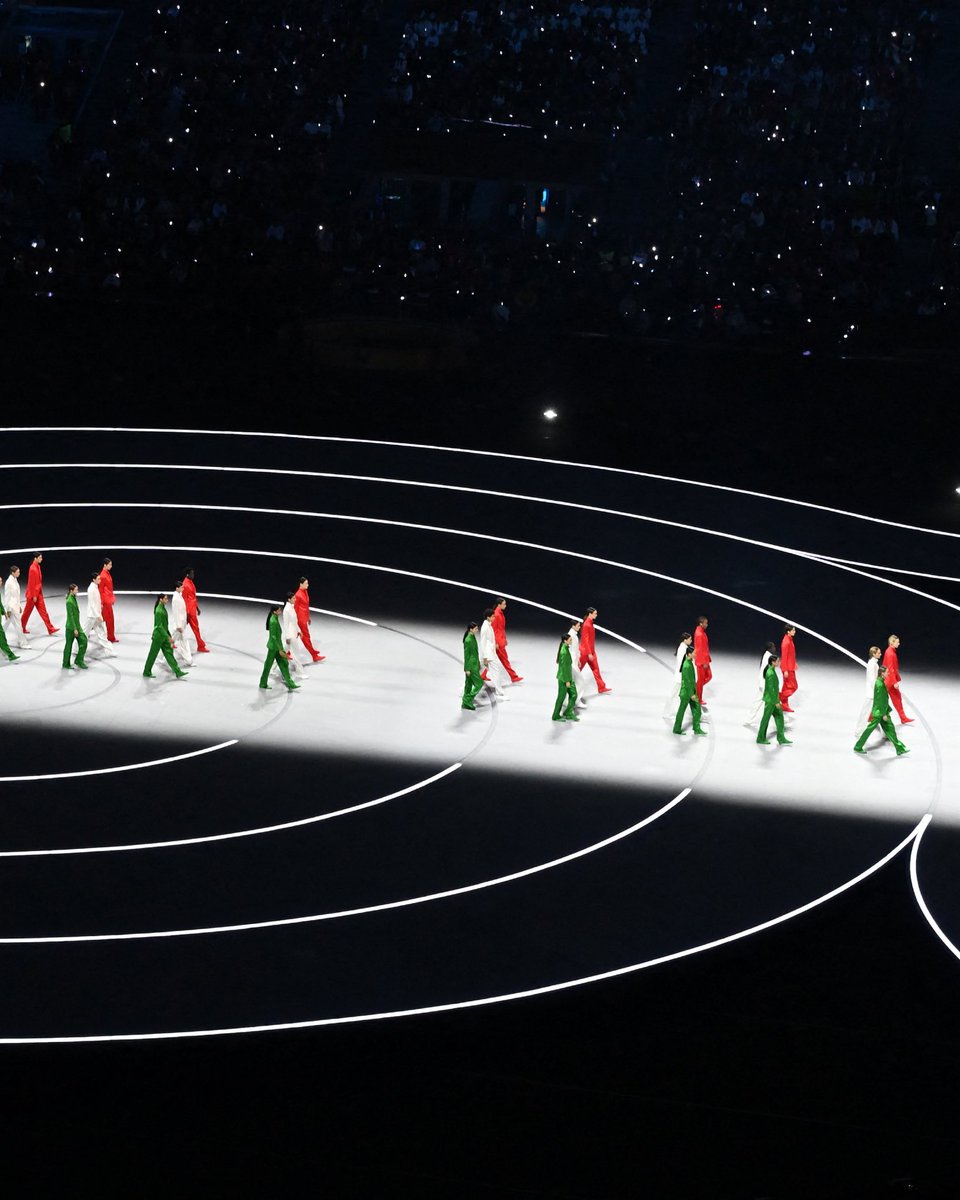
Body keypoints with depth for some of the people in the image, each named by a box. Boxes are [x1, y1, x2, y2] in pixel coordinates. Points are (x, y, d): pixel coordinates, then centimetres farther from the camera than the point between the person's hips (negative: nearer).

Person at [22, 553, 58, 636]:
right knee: (27, 611, 6)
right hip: (32, 595, -8)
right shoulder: (33, 569, -21)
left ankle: (50, 629, 1)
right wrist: (34, 596, -18)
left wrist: (40, 593, 17)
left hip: (39, 594, 8)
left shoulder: (38, 566, 7)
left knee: (43, 611, 4)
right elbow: (32, 583, -20)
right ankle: (22, 628, 22)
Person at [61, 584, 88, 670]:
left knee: (83, 641, 4)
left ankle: (79, 660, 12)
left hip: (77, 625, 9)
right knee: (69, 645, 3)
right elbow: (70, 616, -21)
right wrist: (75, 629, -21)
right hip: (71, 627, -9)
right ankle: (66, 664, 15)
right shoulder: (69, 602, -19)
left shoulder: (74, 599, 8)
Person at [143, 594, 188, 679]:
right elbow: (159, 626, -23)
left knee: (169, 653, 7)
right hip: (158, 637, -9)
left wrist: (169, 636, 20)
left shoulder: (163, 609, 7)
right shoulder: (159, 611, -21)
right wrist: (168, 637, -23)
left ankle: (178, 672, 6)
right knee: (153, 654, 5)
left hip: (164, 636, 9)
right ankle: (146, 673, 19)